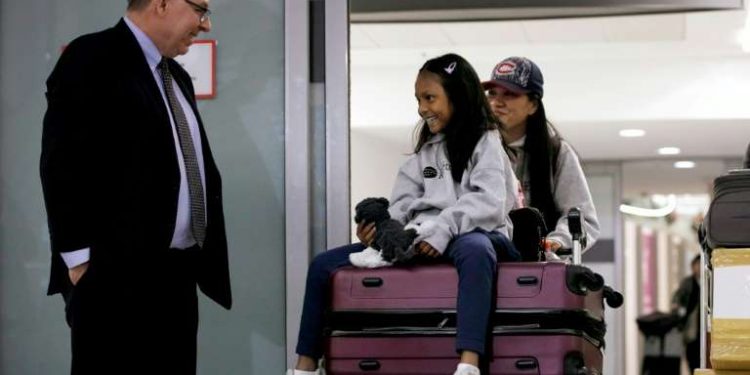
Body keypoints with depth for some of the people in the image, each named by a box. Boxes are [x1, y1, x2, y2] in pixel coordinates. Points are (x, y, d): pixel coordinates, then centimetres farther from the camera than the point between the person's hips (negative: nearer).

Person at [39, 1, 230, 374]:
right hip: (117, 276, -8)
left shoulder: (175, 77, 19)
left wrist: (202, 256, 13)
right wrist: (81, 260, -17)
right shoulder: (91, 59, -7)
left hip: (177, 274, 8)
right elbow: (62, 166, -13)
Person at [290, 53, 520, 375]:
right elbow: (403, 205, 12)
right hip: (418, 241, 7)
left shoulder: (486, 143, 5)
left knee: (475, 249, -45)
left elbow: (489, 203, -11)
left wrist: (443, 229, -24)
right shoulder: (425, 152, 23)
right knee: (324, 264, -3)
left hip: (468, 236, -7)